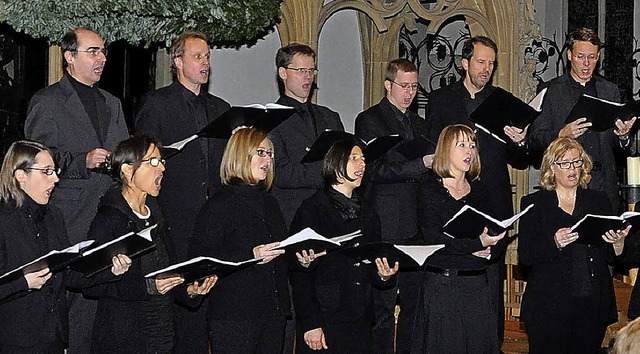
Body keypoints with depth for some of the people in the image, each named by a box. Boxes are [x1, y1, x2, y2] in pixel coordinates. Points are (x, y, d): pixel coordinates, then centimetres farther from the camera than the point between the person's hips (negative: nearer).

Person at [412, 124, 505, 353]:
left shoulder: (479, 190, 15)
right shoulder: (430, 189, -2)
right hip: (442, 284, -5)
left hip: (477, 283, 5)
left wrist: (489, 249, -12)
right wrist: (476, 244, -20)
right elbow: (433, 238, -14)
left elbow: (499, 237, 11)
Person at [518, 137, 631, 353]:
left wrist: (618, 242, -11)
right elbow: (525, 256, -4)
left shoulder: (598, 201, 14)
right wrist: (554, 244, -21)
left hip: (593, 305, 2)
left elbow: (614, 255, 11)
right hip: (550, 307, -2)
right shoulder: (534, 203, 6)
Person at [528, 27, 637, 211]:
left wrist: (622, 135, -7)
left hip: (604, 183, 3)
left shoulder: (610, 91, 14)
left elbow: (616, 145, 15)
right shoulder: (550, 90, 3)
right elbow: (533, 141, -1)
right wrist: (561, 134, -18)